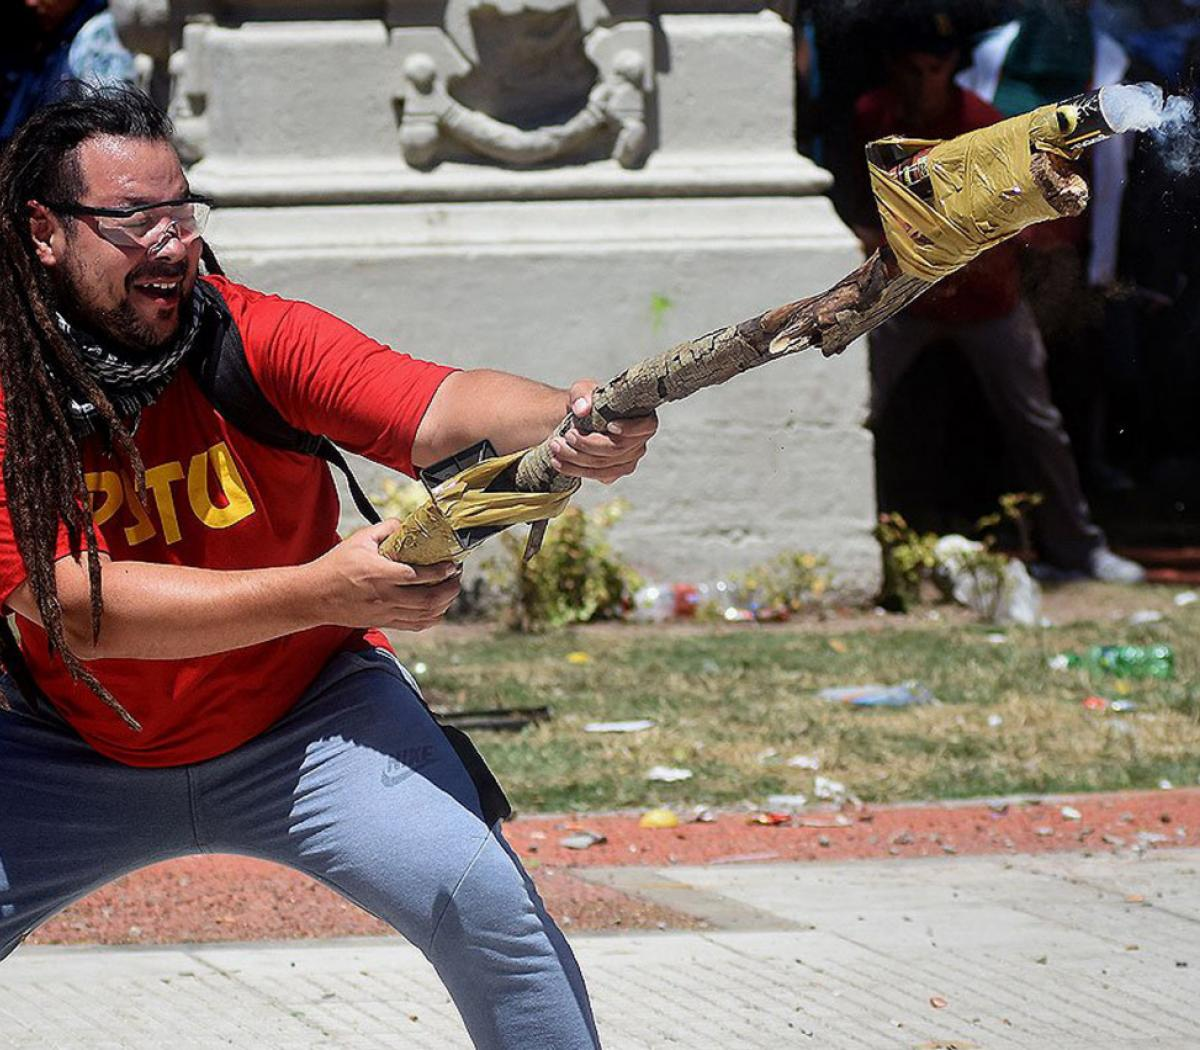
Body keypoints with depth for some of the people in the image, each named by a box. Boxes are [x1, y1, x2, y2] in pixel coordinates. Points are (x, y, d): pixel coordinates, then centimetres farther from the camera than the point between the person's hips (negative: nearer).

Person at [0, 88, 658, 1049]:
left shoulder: (258, 339, -17)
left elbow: (440, 410, -31)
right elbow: (78, 610, -28)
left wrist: (562, 423, -55)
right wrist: (319, 592, -39)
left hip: (306, 718, 0)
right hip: (80, 750, 1)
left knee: (484, 903, -21)